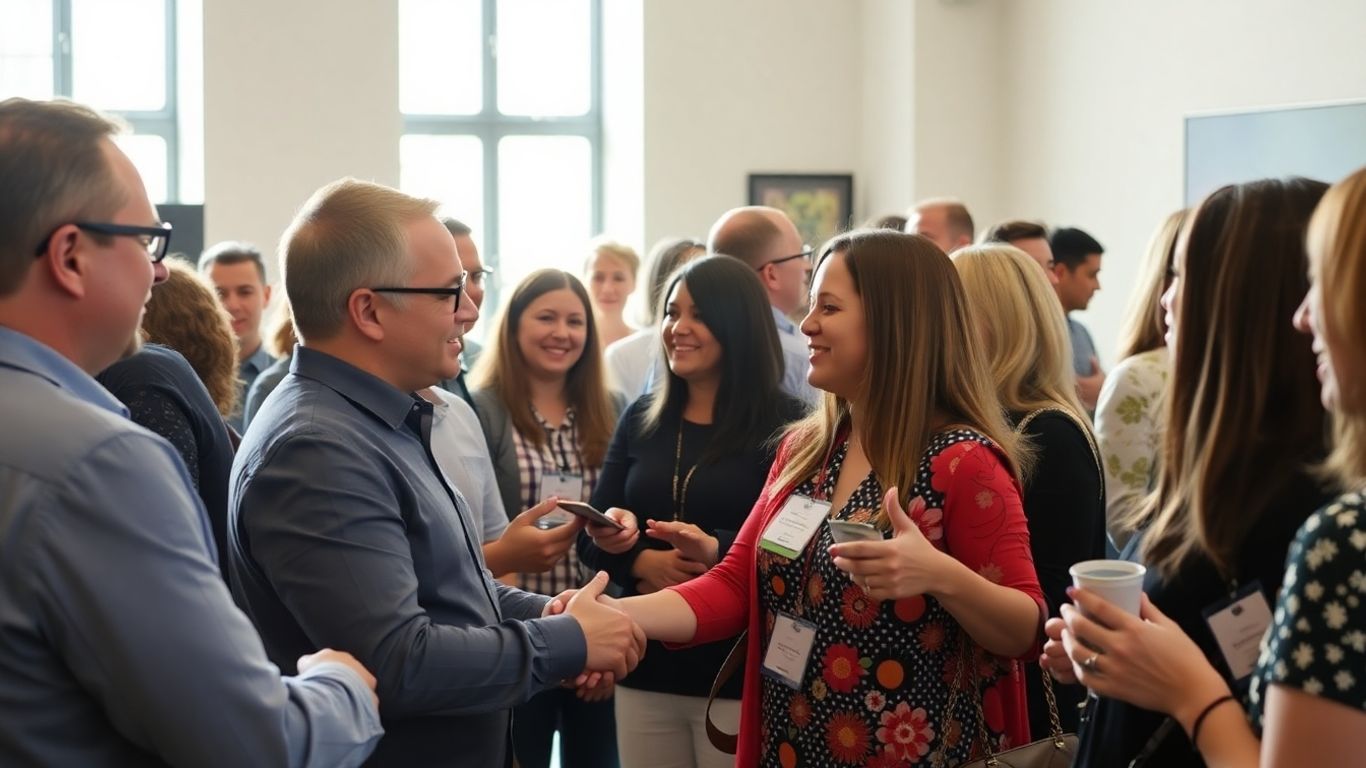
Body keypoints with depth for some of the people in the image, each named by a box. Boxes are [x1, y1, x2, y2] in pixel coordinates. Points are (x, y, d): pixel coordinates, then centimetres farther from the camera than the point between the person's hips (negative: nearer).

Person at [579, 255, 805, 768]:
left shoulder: (784, 424, -6)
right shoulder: (641, 419, 10)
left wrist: (718, 551, -29)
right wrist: (644, 562, -11)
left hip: (740, 672, -4)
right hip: (646, 667, 5)